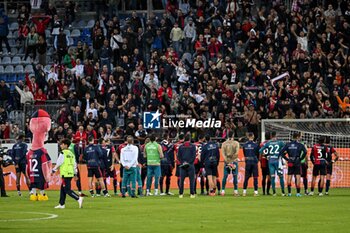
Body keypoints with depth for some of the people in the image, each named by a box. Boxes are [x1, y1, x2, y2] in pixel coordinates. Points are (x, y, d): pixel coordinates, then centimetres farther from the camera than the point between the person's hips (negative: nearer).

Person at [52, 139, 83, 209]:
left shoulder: (63, 153, -10)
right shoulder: (71, 154, 13)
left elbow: (58, 163, -10)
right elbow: (74, 164, 15)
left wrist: (54, 171, 1)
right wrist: (75, 174, 18)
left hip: (65, 174, -8)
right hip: (71, 173, 8)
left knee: (67, 190, -8)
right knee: (62, 188, 16)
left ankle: (79, 199, -21)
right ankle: (61, 204, 19)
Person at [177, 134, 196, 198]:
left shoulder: (181, 146, 7)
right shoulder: (193, 146, 0)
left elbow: (179, 156, 4)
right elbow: (194, 156, -5)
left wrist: (182, 162, 2)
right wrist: (189, 162, -4)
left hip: (182, 165, 2)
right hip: (190, 165, -2)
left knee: (181, 180, 5)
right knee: (191, 180, 2)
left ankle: (181, 194, 3)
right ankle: (192, 194, -2)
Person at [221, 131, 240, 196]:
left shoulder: (224, 143, 4)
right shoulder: (236, 143, -3)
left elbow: (223, 153, -3)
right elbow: (236, 153, -12)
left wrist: (227, 161, -7)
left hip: (227, 162, 2)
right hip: (234, 161, -2)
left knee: (225, 176, 6)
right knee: (235, 176, 2)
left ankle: (223, 191, 3)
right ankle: (235, 191, -1)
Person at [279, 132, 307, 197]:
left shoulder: (288, 145, 7)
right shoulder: (300, 145, -4)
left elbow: (281, 152, 2)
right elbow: (305, 152, -18)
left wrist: (287, 159, 5)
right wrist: (301, 158, -6)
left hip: (290, 163, 3)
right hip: (297, 162, -3)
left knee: (289, 177, 9)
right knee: (298, 176, -1)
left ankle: (289, 192, 8)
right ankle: (298, 192, -4)